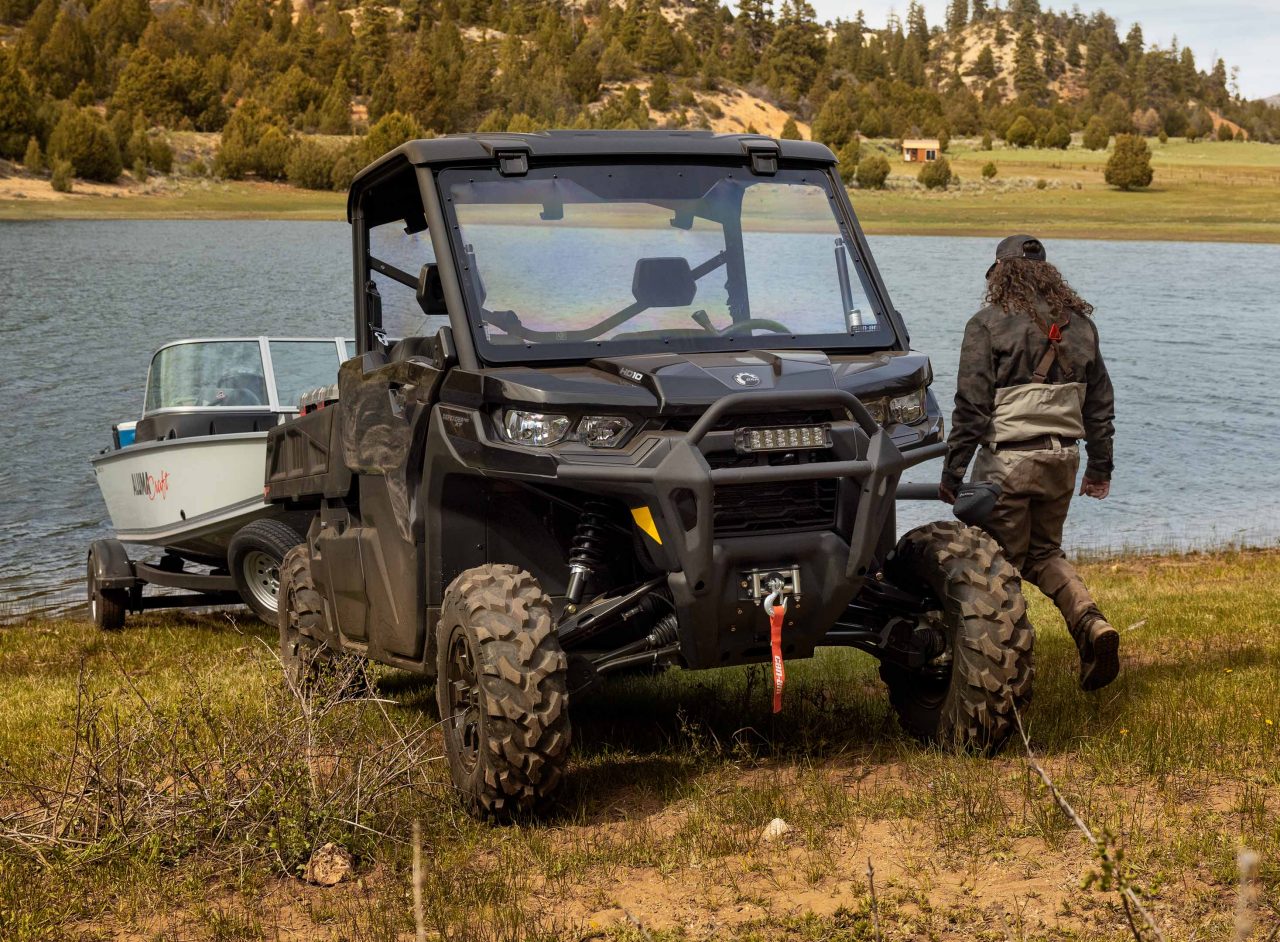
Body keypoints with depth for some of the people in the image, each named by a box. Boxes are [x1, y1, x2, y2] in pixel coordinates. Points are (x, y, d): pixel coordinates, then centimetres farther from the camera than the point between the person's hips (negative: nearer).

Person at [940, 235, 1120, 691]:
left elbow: (971, 406, -10)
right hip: (1062, 459, 5)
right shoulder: (1078, 323, 9)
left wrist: (952, 472, -4)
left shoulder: (989, 324, -8)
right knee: (1044, 553, 20)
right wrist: (1100, 465, 22)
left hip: (1007, 461, -5)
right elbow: (1100, 401, 14)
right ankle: (1091, 624, -2)